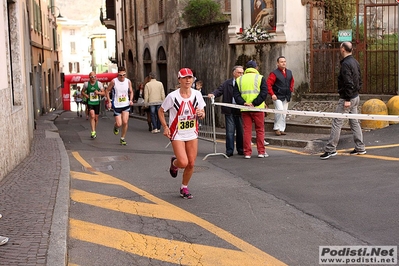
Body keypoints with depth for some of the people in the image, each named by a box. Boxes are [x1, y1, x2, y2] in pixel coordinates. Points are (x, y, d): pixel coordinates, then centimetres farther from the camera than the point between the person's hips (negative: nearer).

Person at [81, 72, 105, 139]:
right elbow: (82, 92, 9)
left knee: (96, 118, 11)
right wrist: (85, 95, -12)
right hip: (90, 102, -2)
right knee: (92, 116, -21)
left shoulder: (99, 84, -4)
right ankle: (93, 132, -22)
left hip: (97, 103, 2)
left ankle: (94, 131, 31)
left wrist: (98, 92, -21)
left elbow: (103, 93, 0)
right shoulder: (86, 84, -4)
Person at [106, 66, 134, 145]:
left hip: (126, 105, 2)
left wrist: (131, 100, -6)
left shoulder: (128, 81, -3)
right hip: (117, 105, -2)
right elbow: (107, 91, -1)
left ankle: (122, 138, 12)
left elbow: (131, 92, 11)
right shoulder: (113, 81, -11)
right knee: (119, 124, -5)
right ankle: (115, 127, 34)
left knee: (125, 122, -6)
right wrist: (109, 102, -9)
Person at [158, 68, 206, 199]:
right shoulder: (172, 96, -12)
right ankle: (174, 163, 22)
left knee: (191, 164, 4)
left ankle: (184, 187, 27)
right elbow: (161, 111, 0)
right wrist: (165, 127, -11)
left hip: (192, 134, 4)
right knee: (183, 163, -16)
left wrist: (200, 114, -18)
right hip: (177, 134, -4)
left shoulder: (197, 94, -2)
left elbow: (202, 113, 6)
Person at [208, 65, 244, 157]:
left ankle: (241, 149, 19)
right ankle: (229, 150, 6)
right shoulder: (227, 83, 7)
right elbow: (219, 90, 2)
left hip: (240, 111, 0)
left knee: (241, 131, 8)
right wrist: (213, 94, -18)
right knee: (230, 131, 1)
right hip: (230, 111, 0)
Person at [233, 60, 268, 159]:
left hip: (244, 109, 2)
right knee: (260, 130, 8)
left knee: (247, 130, 5)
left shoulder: (239, 79, 11)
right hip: (258, 109, -2)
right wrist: (255, 103, -13)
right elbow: (264, 93, -10)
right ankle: (261, 152, 9)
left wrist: (243, 103, -8)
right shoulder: (260, 78, 1)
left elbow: (235, 94, 2)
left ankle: (247, 152, 4)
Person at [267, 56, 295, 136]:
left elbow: (292, 82, 27)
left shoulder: (289, 72, 11)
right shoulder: (274, 73, -9)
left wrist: (291, 90, 15)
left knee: (284, 113, 8)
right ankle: (276, 128, -8)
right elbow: (268, 84, -12)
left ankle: (282, 129, 18)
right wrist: (272, 94, -18)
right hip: (277, 97, -6)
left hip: (286, 97, 6)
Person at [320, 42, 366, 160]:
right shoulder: (355, 62, 12)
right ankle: (360, 148, 19)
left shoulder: (346, 64, -18)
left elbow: (348, 83, -23)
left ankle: (330, 149, -4)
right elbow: (359, 80, 17)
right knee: (354, 122, 15)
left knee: (337, 122, -6)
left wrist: (347, 99, -23)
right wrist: (356, 92, 18)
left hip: (346, 98, -10)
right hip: (356, 97, 10)